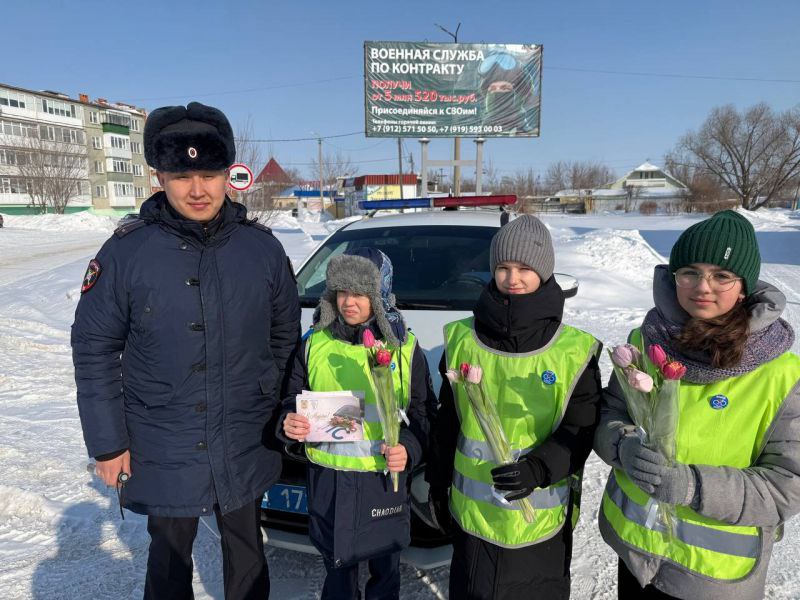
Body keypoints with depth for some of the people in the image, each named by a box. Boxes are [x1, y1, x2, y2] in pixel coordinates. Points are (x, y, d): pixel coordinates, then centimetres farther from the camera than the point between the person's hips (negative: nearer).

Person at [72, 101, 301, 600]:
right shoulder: (126, 252, -12)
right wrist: (107, 443, -5)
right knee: (169, 560, 22)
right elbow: (94, 350, -5)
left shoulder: (262, 247, -6)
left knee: (247, 555, 23)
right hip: (164, 454, -1)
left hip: (246, 448, 1)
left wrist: (279, 412, 3)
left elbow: (286, 335, 3)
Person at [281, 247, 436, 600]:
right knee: (337, 570, 21)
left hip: (385, 478, -1)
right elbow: (293, 400, 7)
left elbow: (423, 412, -3)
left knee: (385, 571, 18)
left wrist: (409, 448, -20)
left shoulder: (405, 348, -6)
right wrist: (290, 423, -14)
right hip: (328, 479, 2)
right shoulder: (315, 344, -1)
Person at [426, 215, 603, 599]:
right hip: (472, 513, 2)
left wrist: (536, 469, -28)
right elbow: (447, 423, 4)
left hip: (542, 521, -1)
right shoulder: (462, 339, -4)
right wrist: (438, 485, 10)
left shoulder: (575, 351, -12)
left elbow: (578, 432, -10)